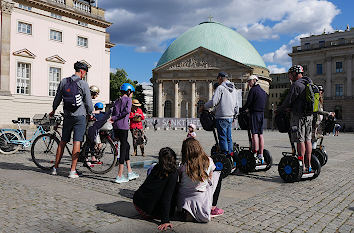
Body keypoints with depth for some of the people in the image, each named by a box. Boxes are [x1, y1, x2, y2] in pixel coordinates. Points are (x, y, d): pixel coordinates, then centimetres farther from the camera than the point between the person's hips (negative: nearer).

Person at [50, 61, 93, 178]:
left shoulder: (63, 82, 6)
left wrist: (53, 110, 30)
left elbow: (57, 99, 13)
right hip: (80, 116, -5)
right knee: (77, 142, -3)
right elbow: (88, 103, -6)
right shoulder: (83, 84, -8)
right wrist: (90, 113, 13)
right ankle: (73, 171, -2)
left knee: (63, 141, 13)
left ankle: (55, 168, 21)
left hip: (67, 116, 5)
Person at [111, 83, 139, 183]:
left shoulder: (117, 101, 20)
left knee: (127, 146, 18)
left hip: (116, 127, 7)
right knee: (123, 148, -3)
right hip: (123, 126, -7)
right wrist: (115, 118, -11)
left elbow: (114, 114, 15)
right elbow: (127, 110, -17)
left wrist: (115, 133, 16)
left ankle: (130, 172, 22)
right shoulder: (128, 99, 2)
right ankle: (119, 176, -2)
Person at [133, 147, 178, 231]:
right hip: (149, 212, -5)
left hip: (136, 202, 5)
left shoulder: (156, 168, 1)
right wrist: (165, 221, -18)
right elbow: (167, 198, -20)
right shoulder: (173, 174, -15)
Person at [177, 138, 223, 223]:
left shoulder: (183, 166, -14)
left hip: (183, 202, 2)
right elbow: (210, 179, 3)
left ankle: (188, 212, 15)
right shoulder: (208, 161, -13)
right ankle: (212, 208, 16)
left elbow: (180, 181, 1)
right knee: (217, 175, 17)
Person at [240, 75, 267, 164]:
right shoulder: (263, 91, 17)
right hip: (262, 113, 8)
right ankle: (261, 155, 11)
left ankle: (255, 154, -10)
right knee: (260, 134, 8)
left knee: (254, 134, -8)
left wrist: (241, 110, 2)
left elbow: (248, 103, -11)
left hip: (254, 113, -8)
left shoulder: (253, 90, -8)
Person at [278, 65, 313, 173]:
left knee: (300, 140, -5)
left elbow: (288, 101, -13)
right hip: (309, 115, 9)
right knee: (307, 140, 11)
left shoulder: (296, 85, -12)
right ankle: (308, 165, 16)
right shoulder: (310, 84, 16)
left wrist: (279, 110, 3)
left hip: (298, 116, -8)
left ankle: (302, 166, -3)